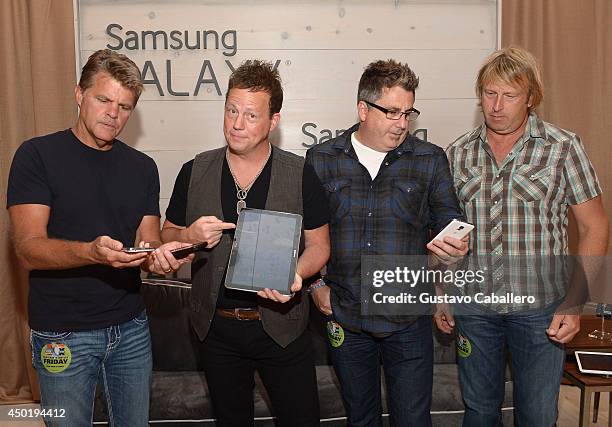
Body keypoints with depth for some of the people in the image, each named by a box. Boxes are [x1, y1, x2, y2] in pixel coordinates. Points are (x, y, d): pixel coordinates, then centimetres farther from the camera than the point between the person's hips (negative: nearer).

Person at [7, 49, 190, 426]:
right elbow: (29, 249, -15)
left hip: (131, 328, 4)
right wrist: (93, 252, -34)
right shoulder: (38, 155, -8)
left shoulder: (142, 167, 5)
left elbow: (147, 242, 5)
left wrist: (157, 257, -20)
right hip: (62, 335, -3)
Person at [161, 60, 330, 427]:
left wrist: (295, 274, -24)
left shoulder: (300, 175, -7)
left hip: (280, 325, -2)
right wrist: (189, 236, -16)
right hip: (217, 326, 2)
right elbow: (167, 238, 7)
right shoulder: (195, 173, -2)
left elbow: (319, 245, -3)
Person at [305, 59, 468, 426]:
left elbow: (449, 221, 2)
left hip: (408, 317, -1)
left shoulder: (430, 160, 0)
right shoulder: (321, 159, 0)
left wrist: (457, 249, -20)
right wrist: (315, 284, -1)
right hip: (345, 316, 1)